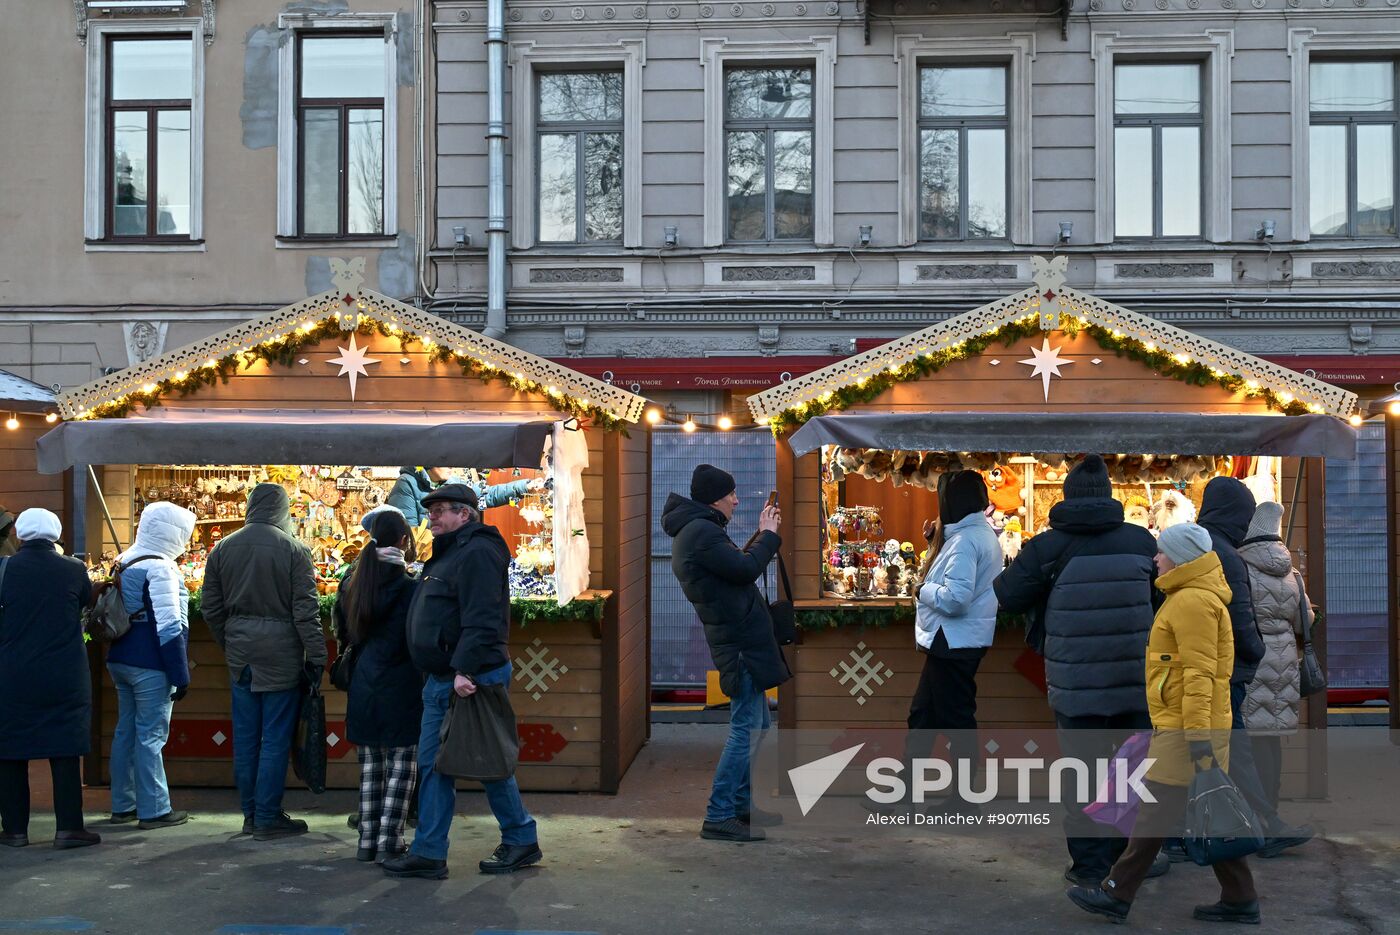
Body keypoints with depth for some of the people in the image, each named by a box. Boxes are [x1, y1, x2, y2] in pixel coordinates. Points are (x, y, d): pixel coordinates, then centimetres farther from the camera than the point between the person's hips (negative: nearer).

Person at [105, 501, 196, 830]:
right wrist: (180, 674, -15)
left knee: (126, 730, 14)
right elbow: (169, 626, -18)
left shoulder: (125, 561, 11)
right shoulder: (159, 568, -16)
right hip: (149, 665, -9)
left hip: (120, 660, 9)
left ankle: (123, 805, 23)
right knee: (151, 735, -3)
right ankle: (154, 810, 3)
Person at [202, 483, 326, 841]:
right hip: (280, 653, -5)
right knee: (276, 738, 2)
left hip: (239, 653, 5)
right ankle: (267, 818, 7)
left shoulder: (222, 548, 6)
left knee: (245, 736, 12)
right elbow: (306, 610, -10)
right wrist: (316, 656, -6)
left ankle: (250, 814, 21)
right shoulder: (293, 549, -9)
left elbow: (212, 609, 11)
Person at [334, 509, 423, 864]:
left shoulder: (354, 583, 7)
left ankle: (367, 841, 17)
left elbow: (343, 632, 13)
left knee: (370, 766, 13)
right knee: (401, 766, 1)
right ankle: (389, 842, 0)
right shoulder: (408, 587, -13)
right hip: (400, 688, -6)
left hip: (363, 686, 6)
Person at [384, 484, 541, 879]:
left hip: (469, 680, -10)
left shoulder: (477, 553, -15)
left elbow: (481, 621, -25)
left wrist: (465, 670, -30)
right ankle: (428, 853, 15)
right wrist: (454, 671, 17)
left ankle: (521, 840, 16)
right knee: (432, 764, 10)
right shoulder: (450, 553, 18)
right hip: (442, 681, 10)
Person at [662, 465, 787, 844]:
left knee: (755, 725, 18)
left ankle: (742, 804, 26)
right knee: (746, 729, -9)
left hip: (739, 639, 11)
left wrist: (763, 535, 14)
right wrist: (769, 535, -7)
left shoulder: (694, 531, 16)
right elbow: (746, 569, -22)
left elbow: (736, 566, 21)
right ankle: (718, 817, -5)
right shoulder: (701, 531, -17)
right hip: (741, 641, -11)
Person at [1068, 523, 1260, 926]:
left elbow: (1199, 672, -22)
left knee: (1156, 812, -4)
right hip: (1185, 726, 10)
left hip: (1184, 730, -10)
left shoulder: (1193, 601, -15)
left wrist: (1196, 734, -24)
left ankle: (1117, 894, 3)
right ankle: (1240, 899, 18)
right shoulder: (1193, 597, 18)